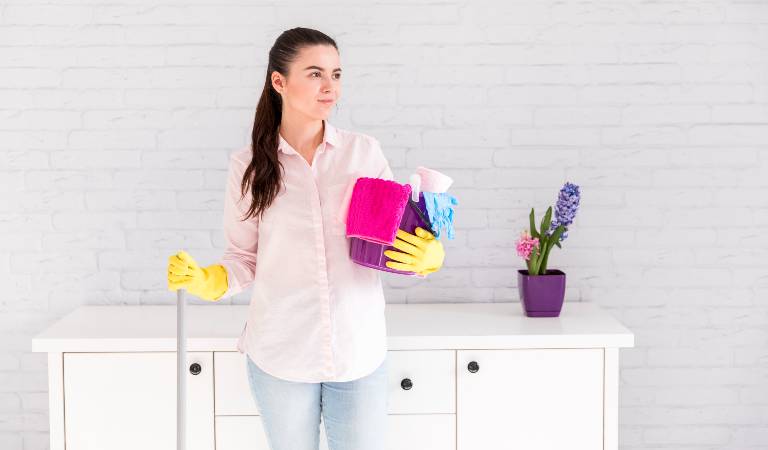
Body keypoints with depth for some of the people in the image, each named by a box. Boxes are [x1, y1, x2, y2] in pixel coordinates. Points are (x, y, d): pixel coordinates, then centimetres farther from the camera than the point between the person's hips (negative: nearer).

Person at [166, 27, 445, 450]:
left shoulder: (365, 152, -1)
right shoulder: (249, 165, -2)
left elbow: (399, 241, 4)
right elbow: (244, 261, 4)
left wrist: (427, 256, -17)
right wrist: (205, 282, -15)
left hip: (360, 351, 1)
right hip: (279, 353, 0)